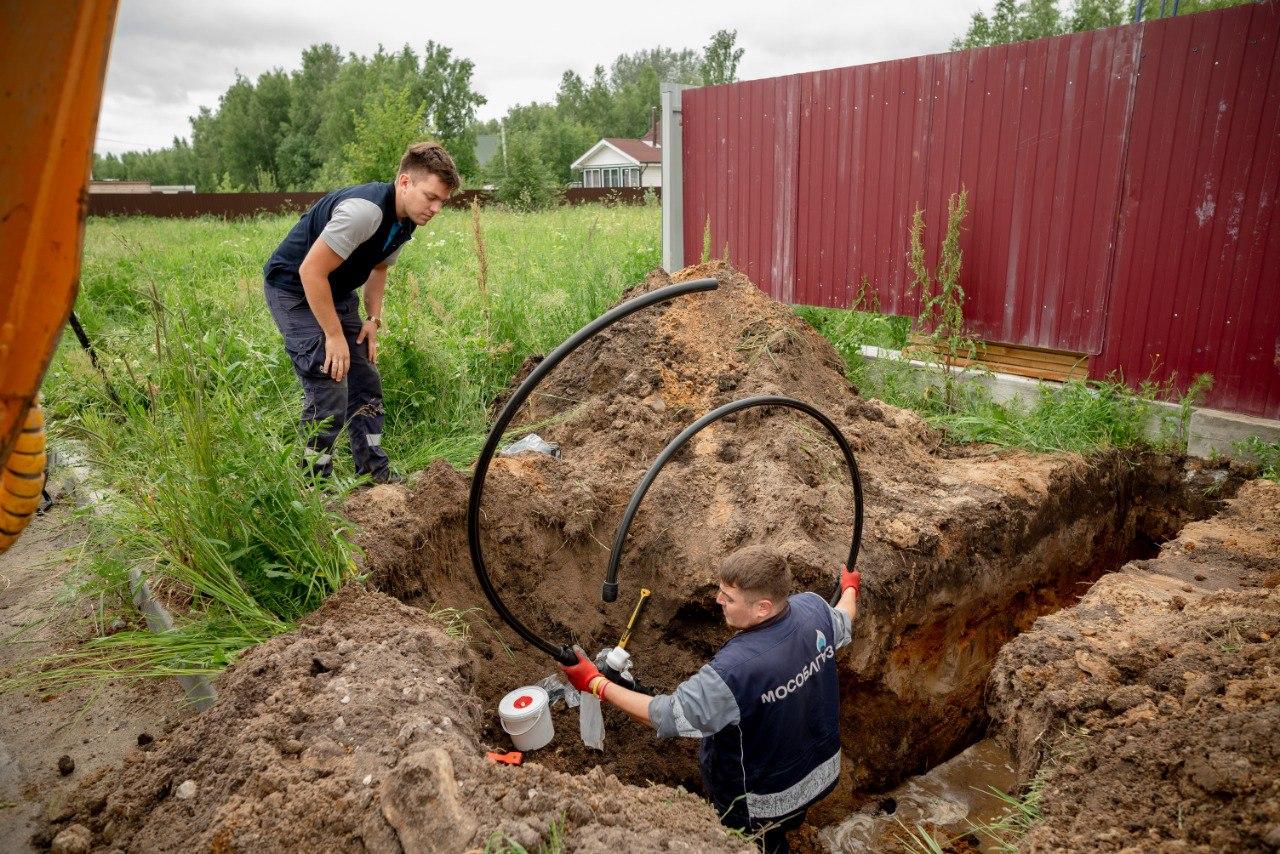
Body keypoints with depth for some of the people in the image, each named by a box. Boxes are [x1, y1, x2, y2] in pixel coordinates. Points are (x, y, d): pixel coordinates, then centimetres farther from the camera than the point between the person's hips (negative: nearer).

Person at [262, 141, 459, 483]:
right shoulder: (365, 210, -31)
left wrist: (373, 318, 5)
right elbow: (311, 271, -30)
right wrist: (334, 336, -24)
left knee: (366, 383, 9)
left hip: (337, 293, 9)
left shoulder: (406, 220, -2)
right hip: (295, 290, -9)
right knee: (329, 394, -13)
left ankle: (375, 473, 20)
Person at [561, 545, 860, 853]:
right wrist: (850, 589, 28)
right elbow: (843, 623, 5)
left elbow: (666, 716, -30)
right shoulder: (814, 608, -21)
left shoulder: (734, 670, -42)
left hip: (764, 802, -6)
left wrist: (594, 683, -21)